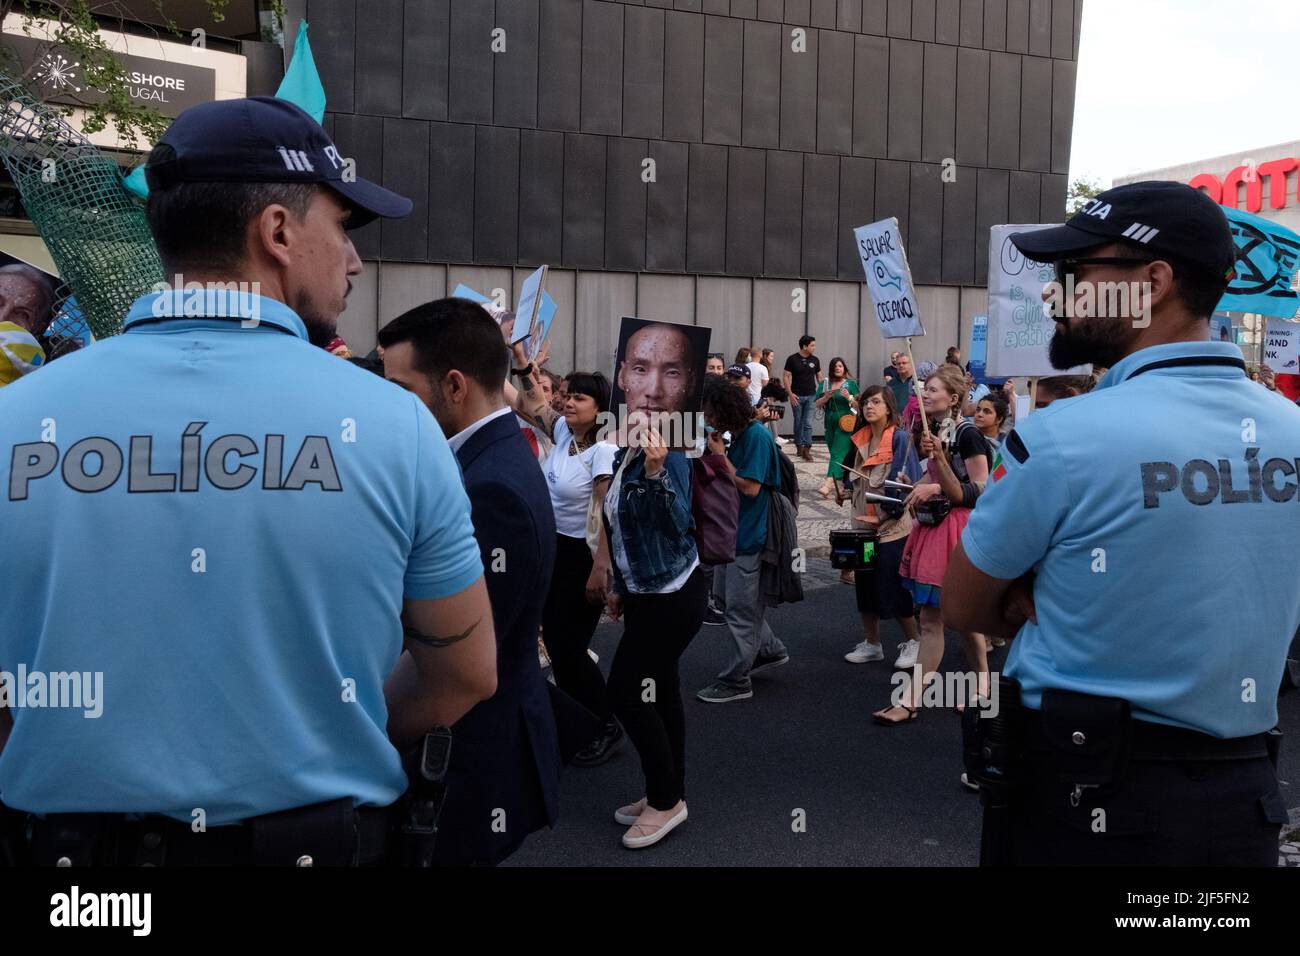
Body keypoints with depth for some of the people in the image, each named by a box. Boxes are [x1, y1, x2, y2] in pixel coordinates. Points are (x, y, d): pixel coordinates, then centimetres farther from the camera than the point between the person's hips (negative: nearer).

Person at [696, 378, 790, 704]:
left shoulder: (756, 436, -19)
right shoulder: (739, 435, 8)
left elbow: (750, 487, -23)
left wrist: (720, 456, -17)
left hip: (749, 537, -10)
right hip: (735, 532, 10)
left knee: (741, 610, 0)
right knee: (729, 597, 20)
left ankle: (735, 681, 11)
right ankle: (770, 650, 35)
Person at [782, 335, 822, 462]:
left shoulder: (815, 360, 5)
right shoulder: (792, 359, -4)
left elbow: (819, 376, 14)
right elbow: (785, 377, -3)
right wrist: (790, 393, -12)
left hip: (811, 396, 1)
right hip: (797, 396, -1)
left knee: (808, 423, -7)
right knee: (798, 423, 9)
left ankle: (807, 450, -10)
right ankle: (799, 447, 22)